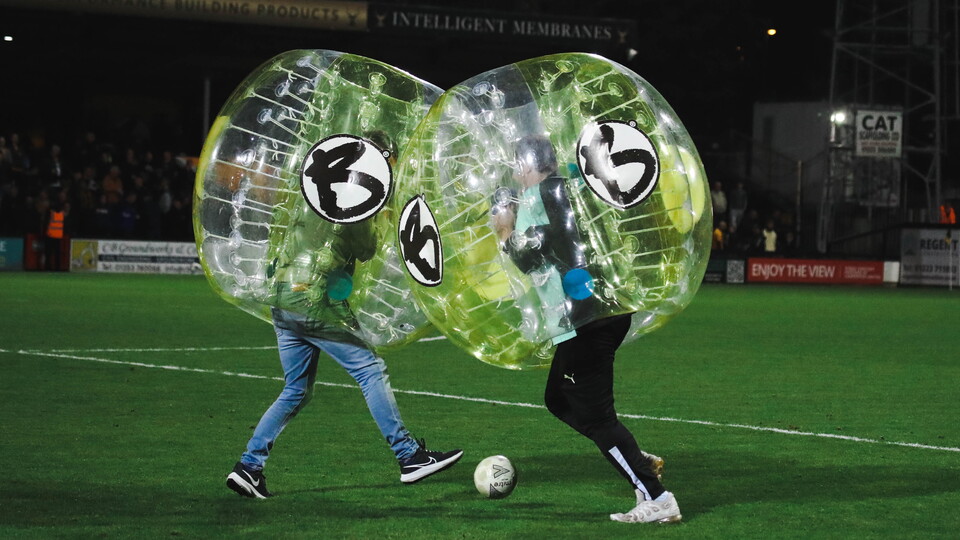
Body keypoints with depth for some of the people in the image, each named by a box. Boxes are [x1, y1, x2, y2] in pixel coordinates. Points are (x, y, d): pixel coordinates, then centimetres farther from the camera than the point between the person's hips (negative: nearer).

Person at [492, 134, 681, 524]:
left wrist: (504, 231, 6)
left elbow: (528, 259, -11)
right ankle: (640, 462, 14)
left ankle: (657, 499, -9)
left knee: (594, 415, -5)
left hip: (585, 316, -9)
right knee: (559, 399, 20)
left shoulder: (537, 197, -7)